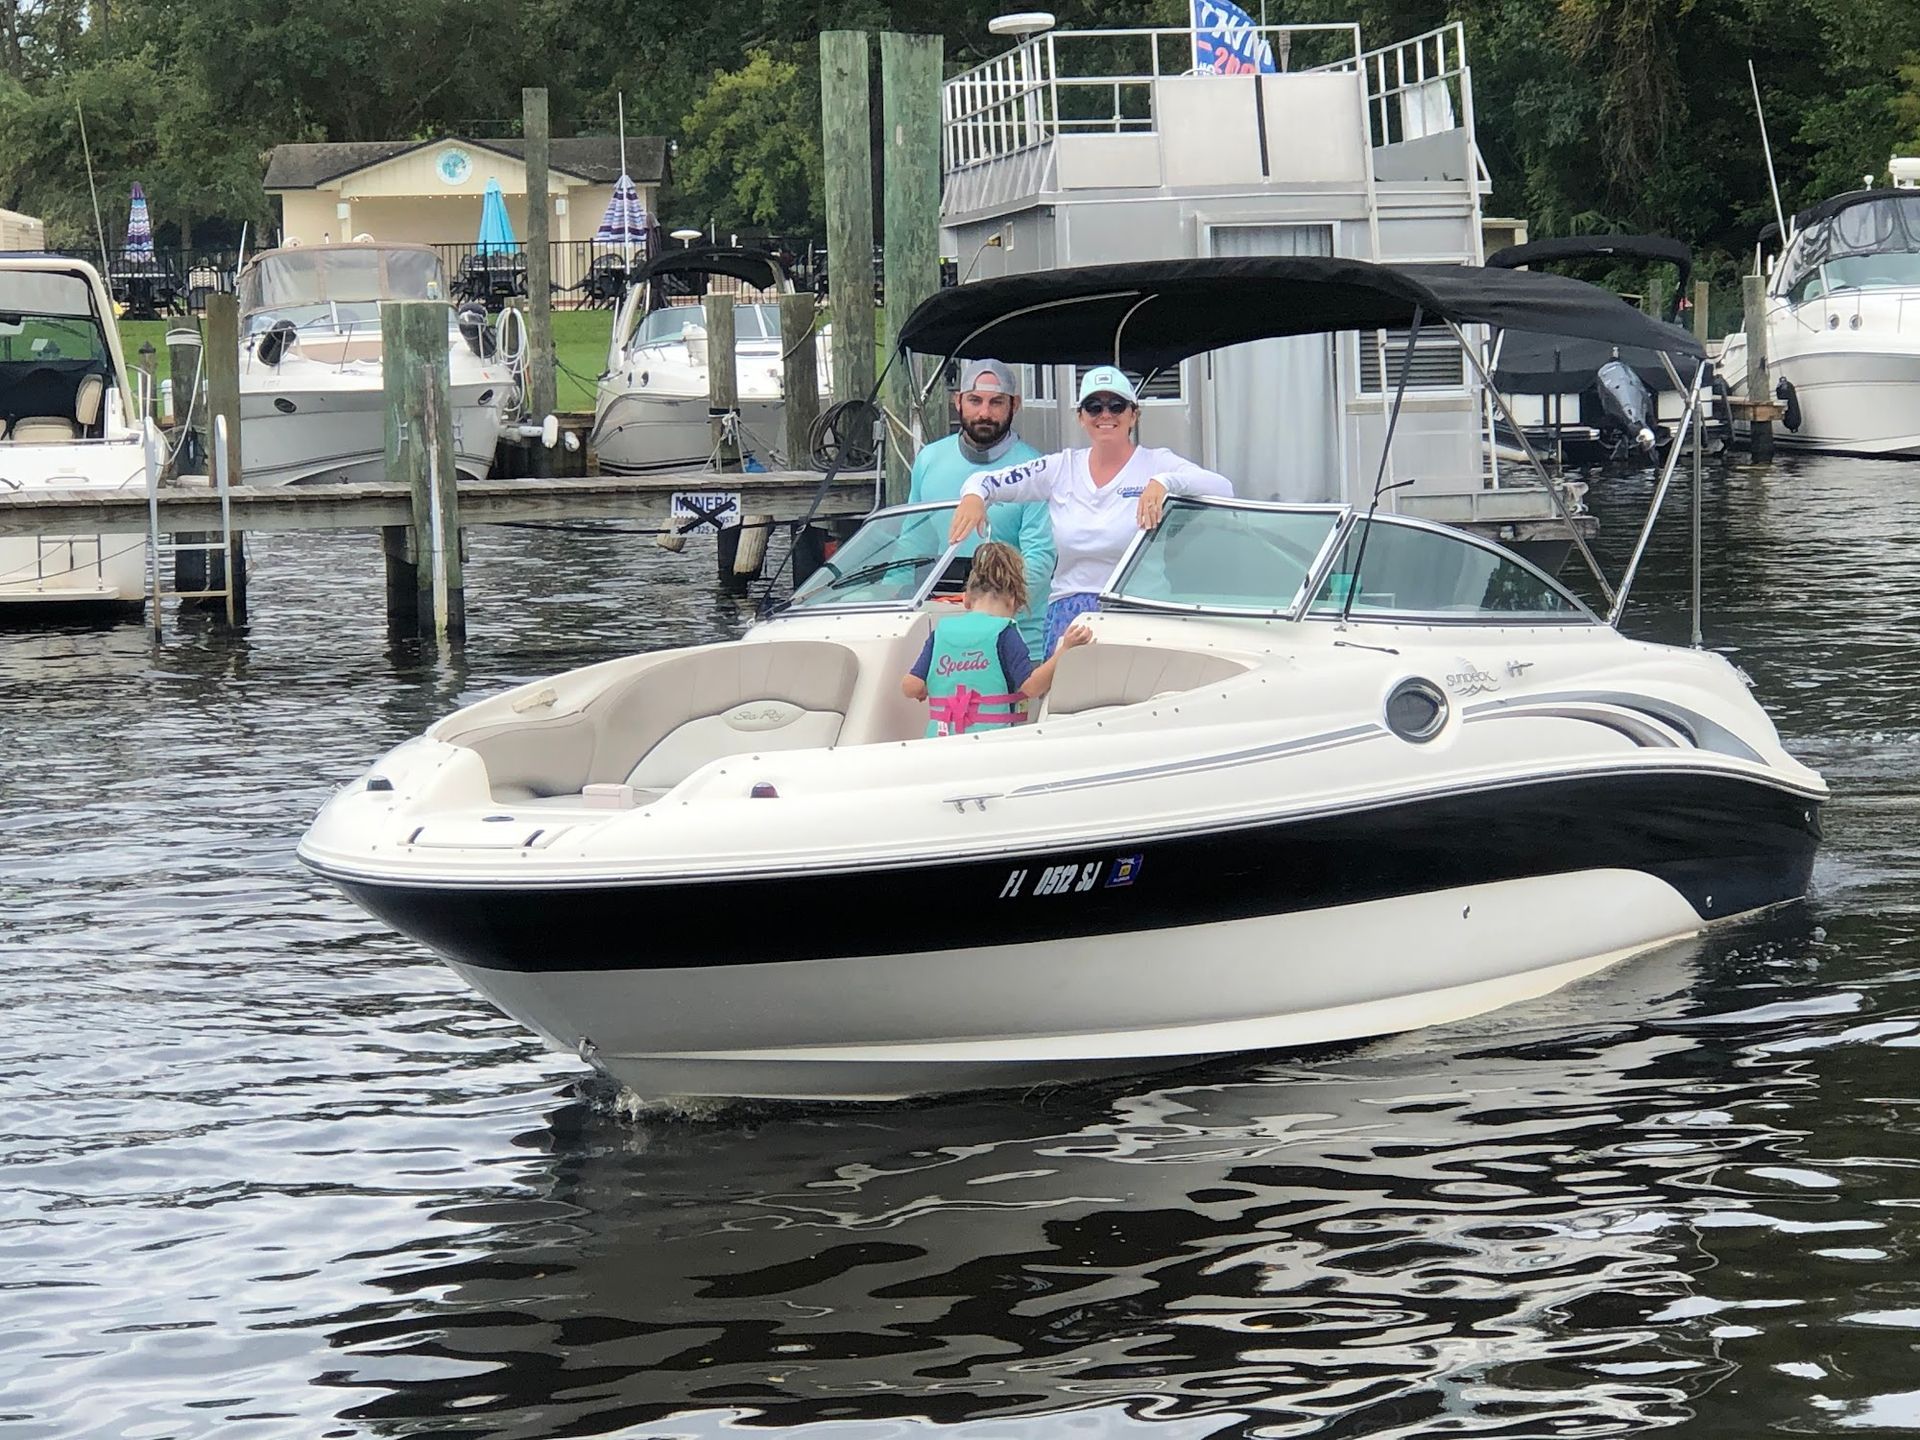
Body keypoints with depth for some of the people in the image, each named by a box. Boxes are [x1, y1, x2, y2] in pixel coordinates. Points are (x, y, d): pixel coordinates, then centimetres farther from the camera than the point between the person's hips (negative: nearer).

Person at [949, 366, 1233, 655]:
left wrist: (1164, 483, -29)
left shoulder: (1155, 464, 2)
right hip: (1068, 617, 3)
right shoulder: (1063, 468, 13)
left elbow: (1222, 487, -12)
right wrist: (974, 496, -9)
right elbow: (988, 481, 16)